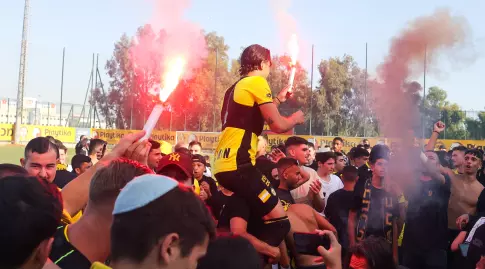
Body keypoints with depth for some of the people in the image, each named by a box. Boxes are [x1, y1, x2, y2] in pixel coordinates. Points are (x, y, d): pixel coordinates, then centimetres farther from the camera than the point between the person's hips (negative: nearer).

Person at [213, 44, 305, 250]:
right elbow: (277, 125, -11)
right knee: (280, 220, -8)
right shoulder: (257, 82, -5)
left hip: (222, 165, 10)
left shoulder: (236, 86, 22)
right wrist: (296, 118, 9)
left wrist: (278, 100, 37)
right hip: (237, 165, -10)